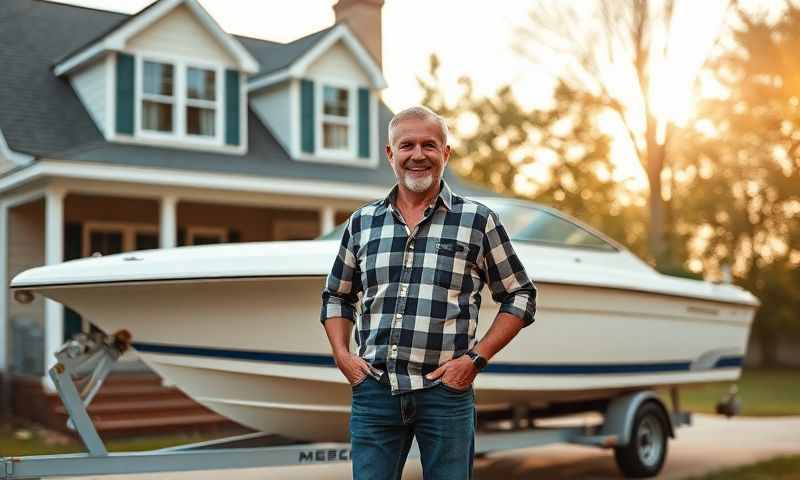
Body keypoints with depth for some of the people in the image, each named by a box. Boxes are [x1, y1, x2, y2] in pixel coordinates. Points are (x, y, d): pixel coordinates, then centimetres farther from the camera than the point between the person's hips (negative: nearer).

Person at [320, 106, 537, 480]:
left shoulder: (478, 221, 1)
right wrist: (342, 355, 5)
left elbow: (521, 297, 5)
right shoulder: (362, 222, 9)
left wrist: (476, 358, -5)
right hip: (373, 389, 2)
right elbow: (337, 296, 20)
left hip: (445, 391, -2)